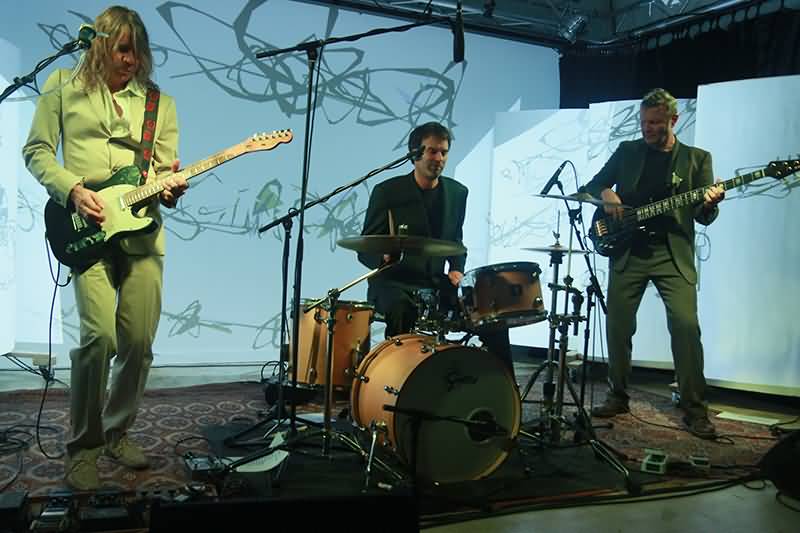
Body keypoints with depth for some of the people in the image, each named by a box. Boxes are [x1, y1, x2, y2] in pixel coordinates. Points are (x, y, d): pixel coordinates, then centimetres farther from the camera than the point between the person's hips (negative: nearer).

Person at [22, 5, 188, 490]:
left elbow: (167, 169, 12)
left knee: (139, 341, 1)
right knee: (99, 335, -16)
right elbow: (37, 151, 7)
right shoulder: (64, 86, 11)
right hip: (85, 226, -3)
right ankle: (84, 445, 3)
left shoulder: (160, 103, 16)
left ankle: (117, 431, 23)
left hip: (141, 226, 3)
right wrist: (73, 191, -10)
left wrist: (171, 185, -11)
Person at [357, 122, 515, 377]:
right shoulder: (387, 192, -7)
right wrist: (385, 256, -27)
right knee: (402, 310, -38)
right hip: (393, 283, -4)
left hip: (436, 283, 5)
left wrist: (456, 269, 2)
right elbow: (365, 250, -5)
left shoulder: (457, 192, 8)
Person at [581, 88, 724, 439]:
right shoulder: (627, 151, 12)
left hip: (673, 254, -2)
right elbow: (592, 186, 15)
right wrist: (605, 192, -7)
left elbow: (703, 218, 4)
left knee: (686, 326, -12)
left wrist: (710, 203, -19)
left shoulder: (696, 158, 7)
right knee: (617, 326, 3)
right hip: (628, 252, 2)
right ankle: (618, 396, 21)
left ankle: (694, 410, 0)